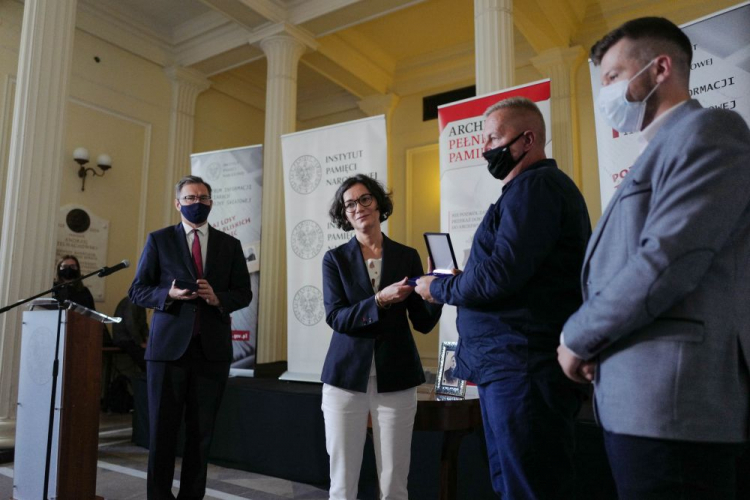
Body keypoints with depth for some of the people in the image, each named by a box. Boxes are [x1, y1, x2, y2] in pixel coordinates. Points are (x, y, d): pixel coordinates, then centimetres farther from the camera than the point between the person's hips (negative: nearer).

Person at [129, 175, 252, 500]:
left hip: (213, 349, 2)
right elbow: (137, 291, 4)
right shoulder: (159, 240, 5)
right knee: (162, 430, 6)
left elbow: (244, 293, 8)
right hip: (168, 347, -1)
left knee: (201, 432, 9)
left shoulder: (230, 245, 9)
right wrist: (169, 294, -16)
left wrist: (218, 298, -13)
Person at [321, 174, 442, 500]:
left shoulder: (407, 256, 4)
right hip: (346, 376, 0)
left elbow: (423, 323, 2)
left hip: (396, 378, 1)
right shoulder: (335, 259, 3)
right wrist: (380, 300, -22)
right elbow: (335, 317, -9)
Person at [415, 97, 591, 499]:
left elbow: (501, 274, -20)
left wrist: (439, 288, -4)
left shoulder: (535, 186, -10)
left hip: (524, 370, -10)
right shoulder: (531, 188, 22)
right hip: (507, 368, 10)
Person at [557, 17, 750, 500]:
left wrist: (577, 337, -8)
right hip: (640, 399, 9)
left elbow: (666, 261, -19)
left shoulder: (707, 131, -7)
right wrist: (589, 340, 3)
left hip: (672, 401, -9)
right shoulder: (661, 151, 22)